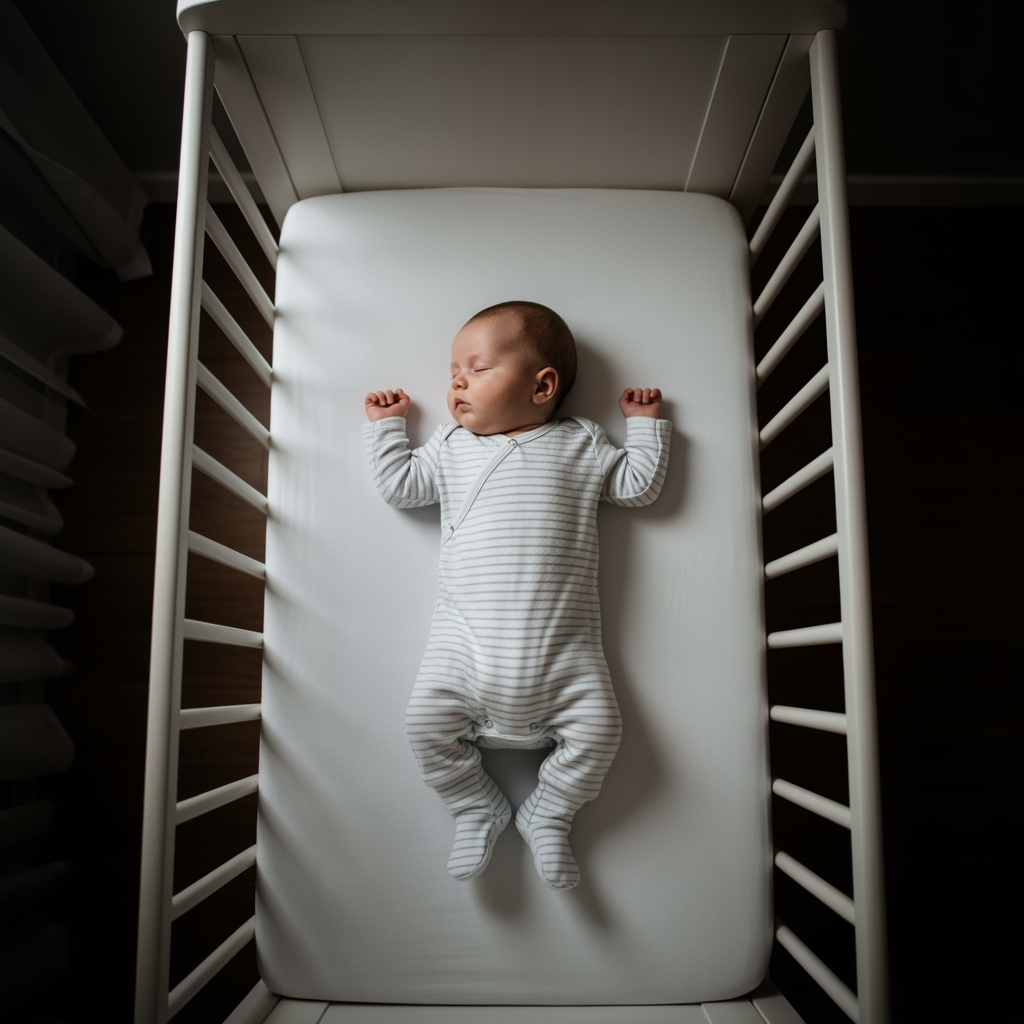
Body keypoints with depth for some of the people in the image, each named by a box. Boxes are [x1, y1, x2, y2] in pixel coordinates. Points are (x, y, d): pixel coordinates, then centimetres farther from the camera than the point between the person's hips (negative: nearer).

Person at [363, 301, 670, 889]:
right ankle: (479, 810, 16)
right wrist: (387, 425, 20)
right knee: (427, 722, -9)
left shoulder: (581, 443, 10)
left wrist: (646, 423, 16)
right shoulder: (450, 446, 15)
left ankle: (547, 817, 18)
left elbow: (640, 485, 15)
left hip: (563, 642, -1)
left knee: (598, 731, -9)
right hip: (467, 636, 1)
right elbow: (400, 486, 16)